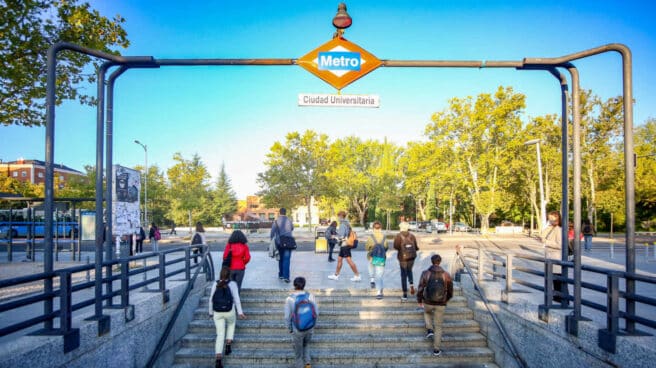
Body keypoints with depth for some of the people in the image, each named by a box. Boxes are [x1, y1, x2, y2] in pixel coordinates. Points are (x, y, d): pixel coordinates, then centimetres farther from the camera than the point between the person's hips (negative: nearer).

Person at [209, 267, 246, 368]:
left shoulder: (215, 284, 0)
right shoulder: (232, 284, -6)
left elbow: (211, 300, 3)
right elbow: (236, 299, -10)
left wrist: (211, 312, 15)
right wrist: (240, 312, -6)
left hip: (217, 313, 1)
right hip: (229, 312, -1)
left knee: (220, 335, 6)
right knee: (231, 324, 32)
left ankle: (218, 360, -7)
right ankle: (228, 346, 20)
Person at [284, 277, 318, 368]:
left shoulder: (289, 299, -19)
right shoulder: (310, 296, -14)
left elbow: (287, 317, -12)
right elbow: (316, 312, -5)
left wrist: (290, 328, 6)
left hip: (297, 330, -2)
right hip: (310, 328, 2)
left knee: (298, 350, 20)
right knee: (306, 344, 31)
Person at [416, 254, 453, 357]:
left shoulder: (425, 273, -15)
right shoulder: (446, 275, -11)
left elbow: (420, 290, -13)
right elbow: (450, 292, -1)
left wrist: (419, 301, 6)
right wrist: (445, 300, 21)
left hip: (428, 302, 0)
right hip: (440, 304, 0)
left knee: (427, 312, 37)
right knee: (438, 327, 17)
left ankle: (429, 330, 22)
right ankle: (436, 350, 19)